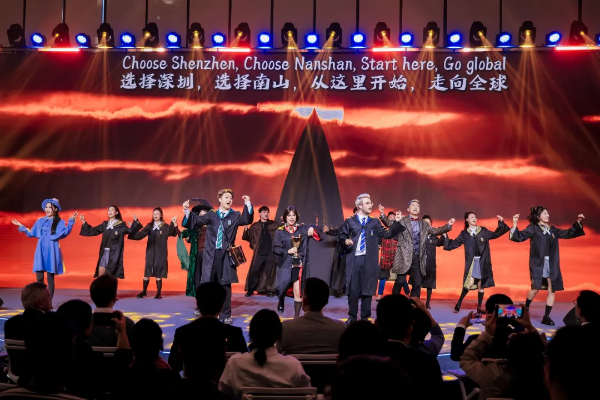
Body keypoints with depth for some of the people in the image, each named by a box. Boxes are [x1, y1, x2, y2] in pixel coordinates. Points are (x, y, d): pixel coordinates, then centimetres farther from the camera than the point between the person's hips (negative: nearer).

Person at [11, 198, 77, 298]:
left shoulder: (60, 222, 2)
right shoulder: (40, 221, 14)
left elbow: (65, 233, -14)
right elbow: (31, 234, 20)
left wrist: (71, 221, -23)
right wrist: (21, 226, 19)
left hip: (52, 252, -3)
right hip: (41, 251, 4)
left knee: (50, 279, -2)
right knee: (39, 279, -2)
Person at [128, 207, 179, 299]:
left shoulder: (165, 227, -2)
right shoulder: (149, 226, 8)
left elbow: (173, 233, -19)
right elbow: (139, 235, 3)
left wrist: (174, 224, -37)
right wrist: (136, 222, -4)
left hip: (160, 253, -3)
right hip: (150, 252, 3)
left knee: (158, 274, -2)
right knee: (147, 272, 5)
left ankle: (159, 293, 5)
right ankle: (144, 291, 16)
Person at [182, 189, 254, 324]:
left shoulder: (235, 216, 7)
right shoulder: (211, 215, 10)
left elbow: (247, 220, -10)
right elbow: (194, 222, 12)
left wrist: (248, 205, -21)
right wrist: (187, 212, -4)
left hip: (226, 255, -1)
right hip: (210, 254, 1)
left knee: (225, 285, 3)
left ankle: (226, 315, 11)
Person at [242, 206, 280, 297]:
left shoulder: (274, 225, 7)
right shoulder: (255, 226, 7)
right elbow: (247, 238, 3)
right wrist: (246, 230, -14)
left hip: (271, 253, 0)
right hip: (259, 253, 0)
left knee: (270, 273, 5)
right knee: (254, 272, 0)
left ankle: (270, 290, 16)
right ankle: (250, 290, 13)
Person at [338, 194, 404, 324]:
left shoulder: (375, 222, 12)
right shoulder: (350, 221, 7)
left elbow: (387, 234, 7)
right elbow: (342, 235, 12)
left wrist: (397, 223, -2)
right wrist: (345, 240, -8)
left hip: (369, 260, 1)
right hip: (354, 259, -1)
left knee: (367, 289, 4)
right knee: (353, 289, 1)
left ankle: (365, 318, 13)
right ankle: (352, 317, 13)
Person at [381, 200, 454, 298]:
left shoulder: (423, 224, 16)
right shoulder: (402, 221, 3)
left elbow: (435, 231, 12)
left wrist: (448, 225, -1)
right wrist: (383, 214, -26)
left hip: (417, 258, 4)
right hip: (404, 257, -4)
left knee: (417, 284, 4)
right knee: (399, 282, -4)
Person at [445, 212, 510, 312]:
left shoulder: (483, 231, 6)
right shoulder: (464, 234, 4)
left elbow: (495, 234, 15)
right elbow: (454, 244, 6)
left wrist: (501, 223, 6)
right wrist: (446, 237, -5)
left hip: (483, 262, 2)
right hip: (471, 262, -2)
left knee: (481, 285, 5)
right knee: (470, 283, -16)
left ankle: (479, 307, 15)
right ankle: (459, 303, -2)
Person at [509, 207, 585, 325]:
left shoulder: (553, 229, 11)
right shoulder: (533, 228, -4)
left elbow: (568, 233, 18)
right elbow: (519, 237, -14)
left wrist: (578, 222, 10)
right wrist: (515, 224, -28)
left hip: (552, 264, 5)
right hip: (538, 263, -5)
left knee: (552, 290, 2)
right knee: (535, 288, -6)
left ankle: (546, 317, 9)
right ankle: (525, 309, 20)